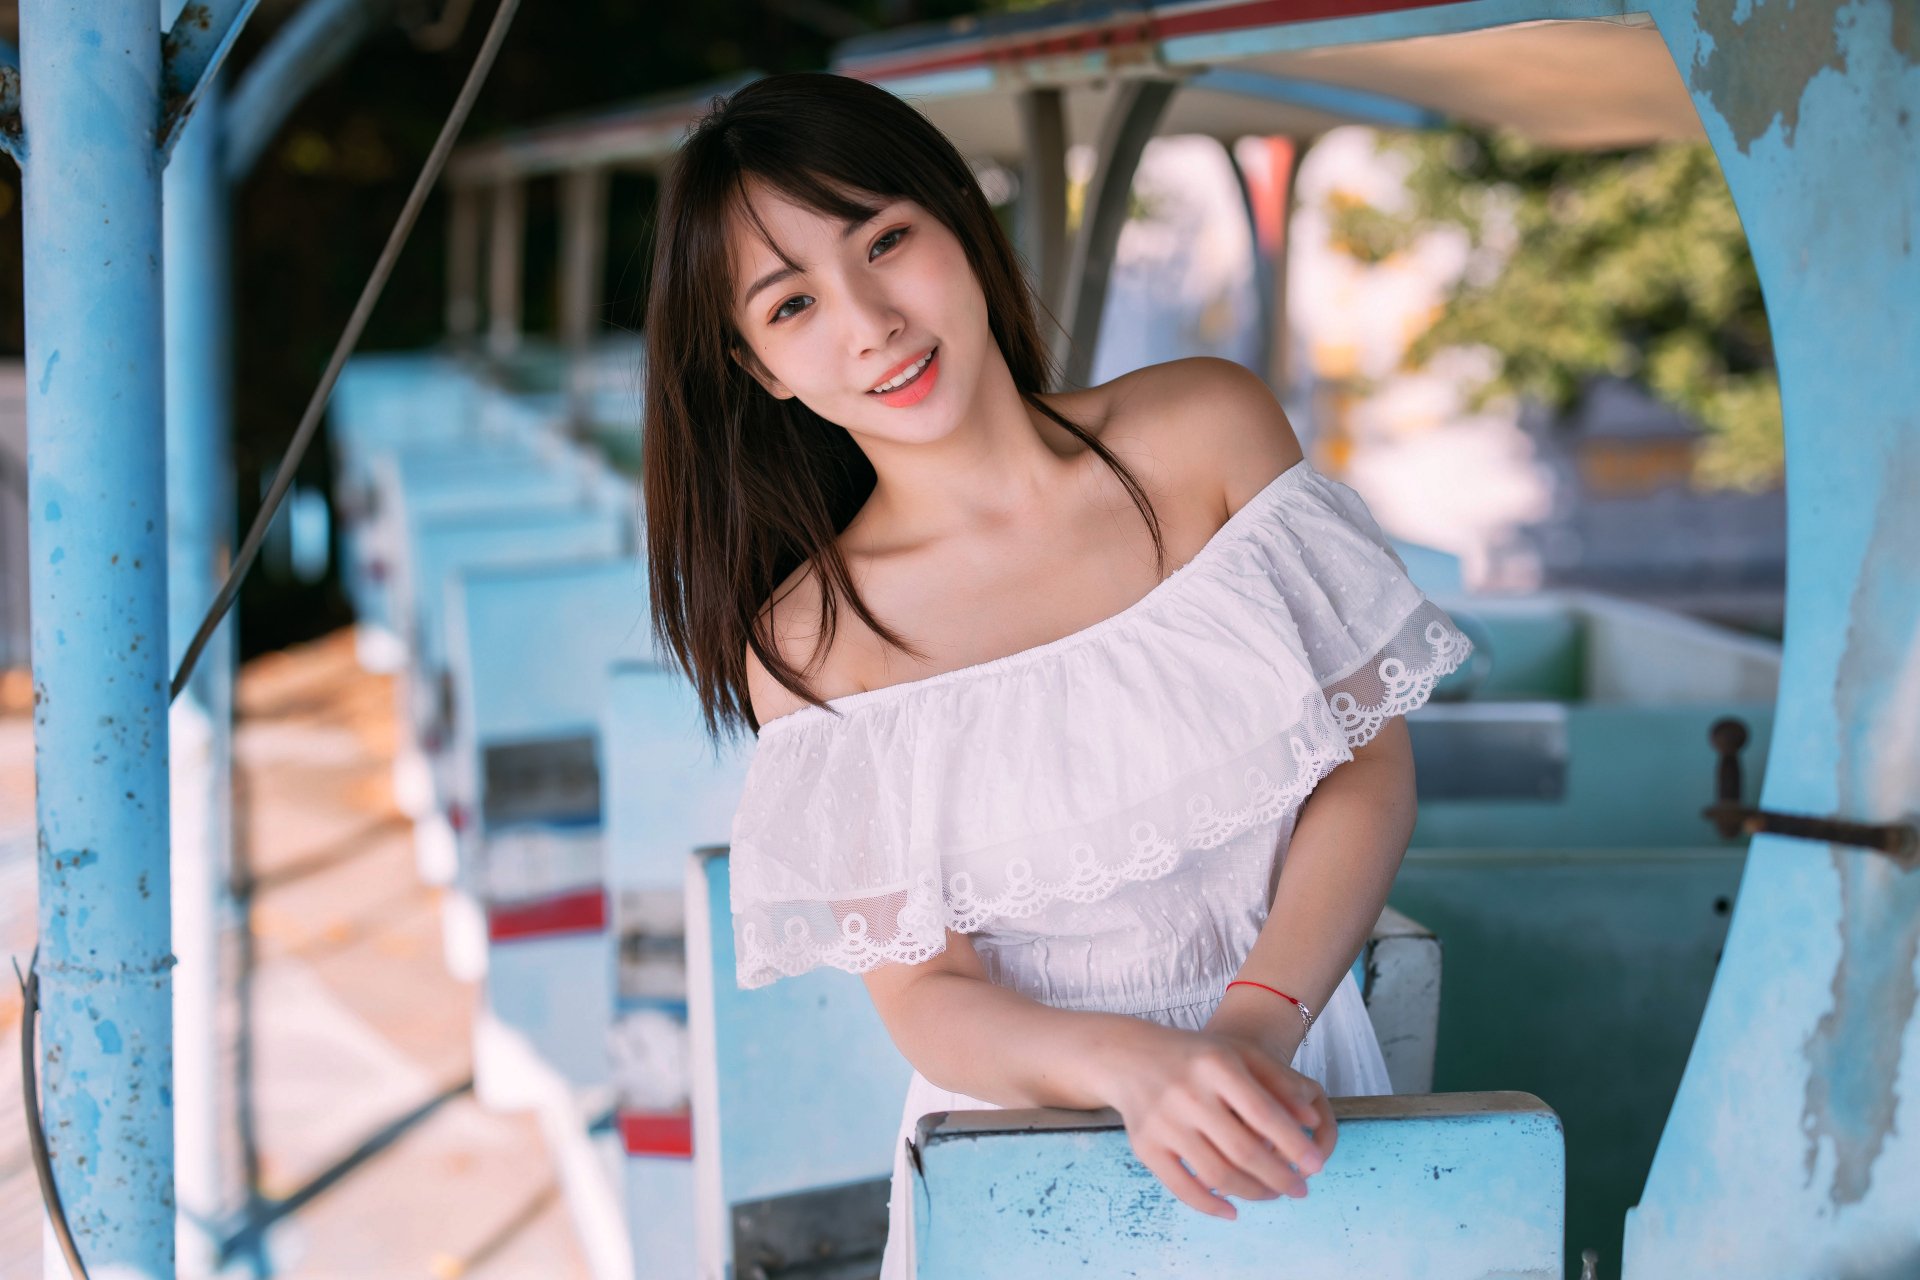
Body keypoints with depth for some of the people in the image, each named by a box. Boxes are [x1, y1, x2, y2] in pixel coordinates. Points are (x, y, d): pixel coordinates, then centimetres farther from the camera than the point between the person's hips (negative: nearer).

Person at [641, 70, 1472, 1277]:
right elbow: (925, 994, -5)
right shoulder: (807, 646, -5)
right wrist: (1134, 1065, -24)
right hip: (1036, 1150, -1)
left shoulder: (1209, 430, 1)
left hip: (1294, 1088, 2)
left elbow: (1370, 758, 1)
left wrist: (1257, 1019, -14)